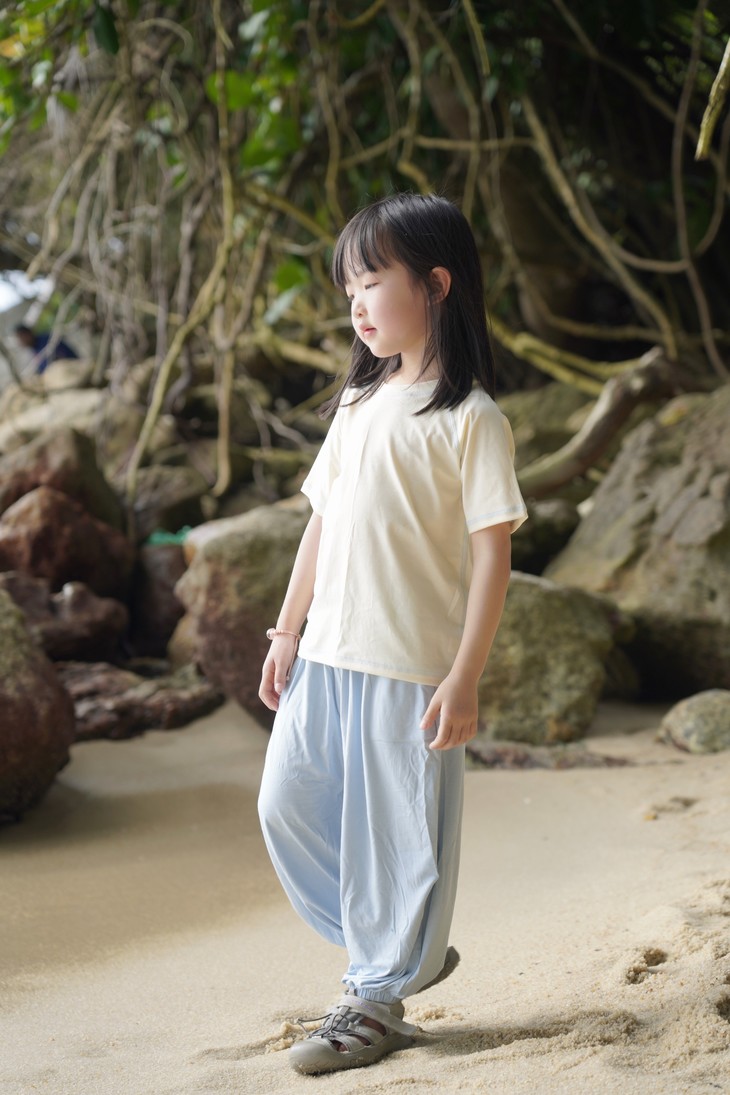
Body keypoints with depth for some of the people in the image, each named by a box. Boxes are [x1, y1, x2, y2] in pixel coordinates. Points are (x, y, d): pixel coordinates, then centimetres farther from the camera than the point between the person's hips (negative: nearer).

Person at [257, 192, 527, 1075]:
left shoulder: (469, 419, -9)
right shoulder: (357, 404, 13)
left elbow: (492, 555, -12)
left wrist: (464, 680, -16)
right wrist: (288, 632, 15)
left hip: (412, 665, -7)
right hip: (326, 654, 8)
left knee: (398, 829, 2)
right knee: (287, 806, 10)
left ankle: (379, 998, 20)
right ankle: (403, 950, 26)